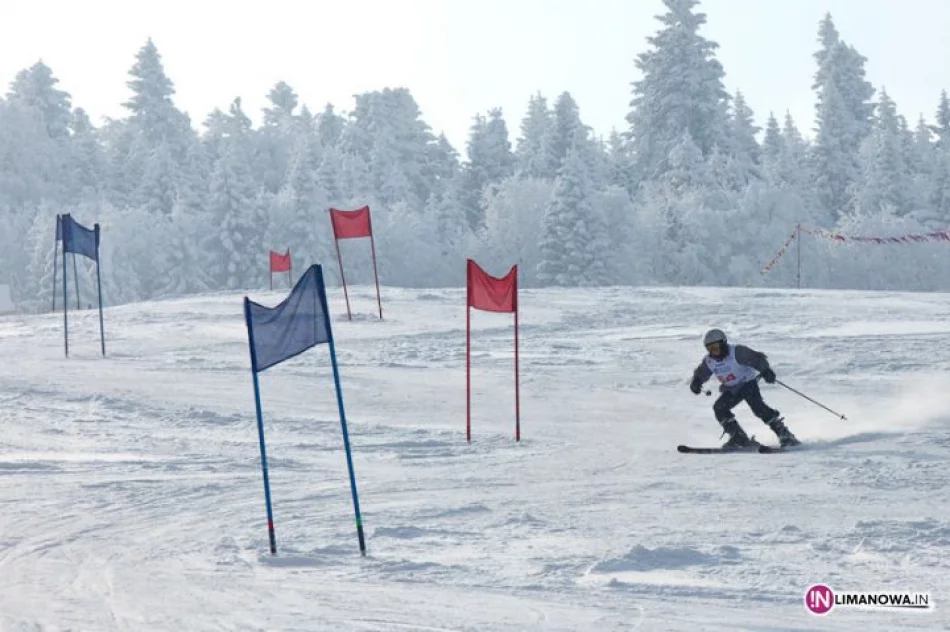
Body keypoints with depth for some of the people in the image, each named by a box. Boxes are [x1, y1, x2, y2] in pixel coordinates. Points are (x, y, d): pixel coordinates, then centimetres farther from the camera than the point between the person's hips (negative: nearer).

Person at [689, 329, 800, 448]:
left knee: (757, 406, -26)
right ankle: (739, 438, -9)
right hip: (731, 390, 6)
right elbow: (700, 374, 8)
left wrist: (766, 371, -44)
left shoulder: (736, 352, -22)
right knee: (719, 408, -14)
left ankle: (784, 434, -20)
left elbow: (757, 358, -25)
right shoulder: (709, 361, -5)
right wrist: (696, 383, -15)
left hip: (748, 383, -6)